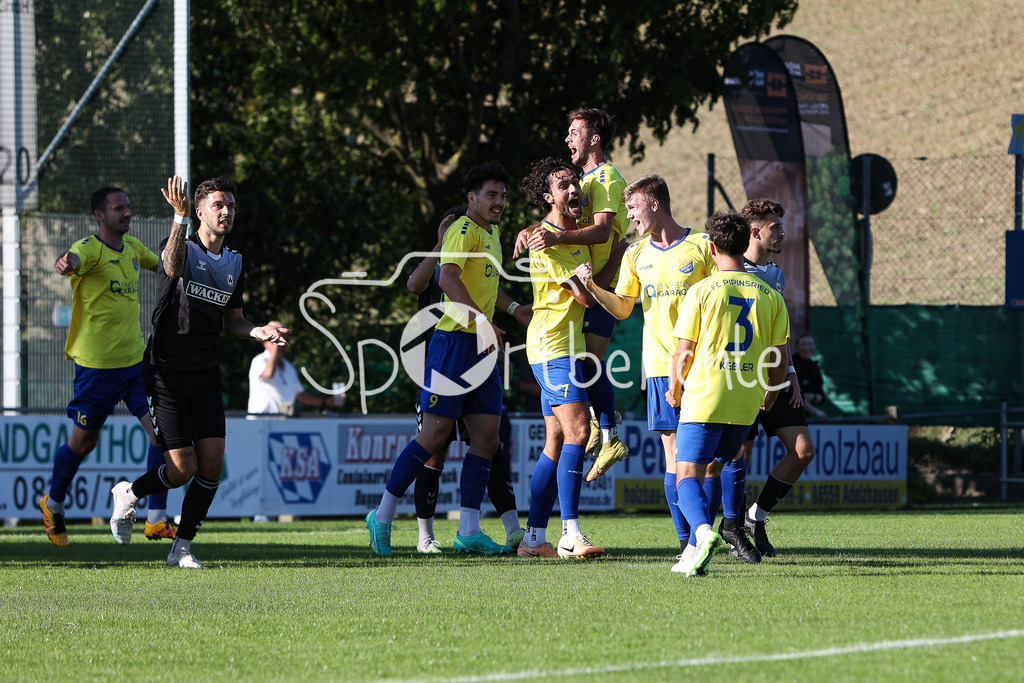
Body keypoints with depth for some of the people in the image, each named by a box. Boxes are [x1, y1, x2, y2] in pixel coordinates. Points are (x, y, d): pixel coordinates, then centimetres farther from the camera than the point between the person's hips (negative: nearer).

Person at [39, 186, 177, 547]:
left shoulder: (132, 247, 8)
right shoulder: (90, 249, -16)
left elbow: (160, 264, 31)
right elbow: (74, 260, -41)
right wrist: (66, 263, -63)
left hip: (135, 360, 6)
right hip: (96, 364, -6)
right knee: (83, 441, 7)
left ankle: (157, 519, -3)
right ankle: (53, 504, 34)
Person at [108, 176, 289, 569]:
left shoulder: (234, 264, 10)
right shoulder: (182, 249, -10)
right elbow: (172, 266, -36)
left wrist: (259, 332, -1)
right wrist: (180, 216, -50)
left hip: (205, 376, 6)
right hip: (166, 374, -6)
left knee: (212, 465, -6)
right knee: (183, 469, -9)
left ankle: (182, 547, 7)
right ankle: (128, 495, 21)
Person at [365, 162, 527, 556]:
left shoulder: (491, 233, 20)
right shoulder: (463, 231, -11)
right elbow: (448, 278, -28)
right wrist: (481, 320, -37)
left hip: (483, 347, 9)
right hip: (454, 342, -9)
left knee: (487, 436, 1)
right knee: (435, 435, -8)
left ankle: (469, 531, 2)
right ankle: (383, 516, 1)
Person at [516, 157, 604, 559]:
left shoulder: (576, 231, 15)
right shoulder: (546, 240, -13)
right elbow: (585, 296, -15)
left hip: (567, 346, 10)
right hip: (553, 347, -10)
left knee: (557, 442, 8)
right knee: (577, 432, -18)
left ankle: (534, 538, 10)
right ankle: (570, 536, -22)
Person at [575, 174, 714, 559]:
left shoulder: (701, 246, 2)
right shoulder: (636, 255, 14)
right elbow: (622, 308, 14)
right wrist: (592, 287, -3)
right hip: (661, 364, 3)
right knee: (674, 454, -2)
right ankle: (686, 539, 0)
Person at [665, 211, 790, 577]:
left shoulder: (702, 290, -3)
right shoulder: (770, 295, 7)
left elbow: (684, 351, -1)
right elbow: (777, 360, 9)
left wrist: (674, 389, 16)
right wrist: (771, 396, 27)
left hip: (704, 396, -4)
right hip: (746, 404, 4)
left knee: (687, 475, -5)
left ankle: (703, 532, -33)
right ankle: (693, 553, 12)